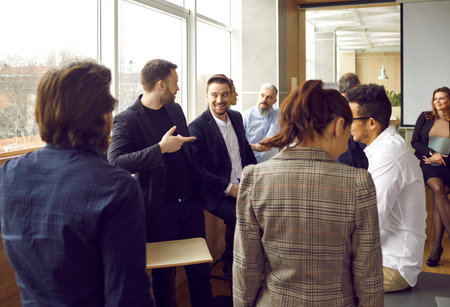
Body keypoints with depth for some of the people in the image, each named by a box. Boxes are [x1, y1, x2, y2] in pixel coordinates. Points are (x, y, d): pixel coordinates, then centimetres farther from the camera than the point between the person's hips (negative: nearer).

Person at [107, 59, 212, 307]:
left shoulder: (175, 109, 9)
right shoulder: (127, 120, -13)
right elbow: (115, 162, -27)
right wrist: (161, 148, -29)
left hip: (191, 203, 6)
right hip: (161, 210, -6)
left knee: (200, 269, 16)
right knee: (164, 275, 10)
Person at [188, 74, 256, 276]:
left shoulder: (236, 117, 11)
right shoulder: (197, 127, -10)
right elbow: (198, 169, -14)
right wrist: (229, 188, -16)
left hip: (243, 186, 7)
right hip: (217, 195, -6)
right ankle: (231, 264, -1)